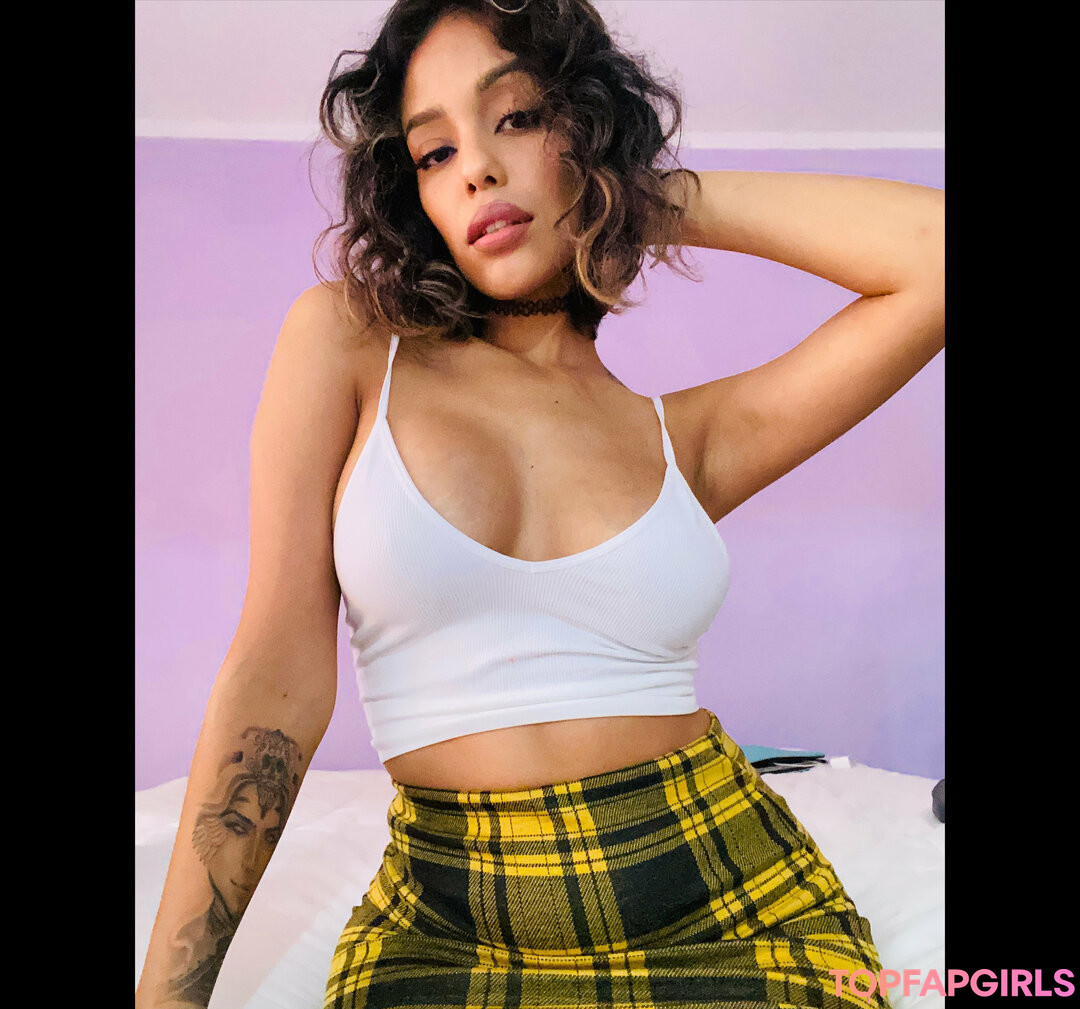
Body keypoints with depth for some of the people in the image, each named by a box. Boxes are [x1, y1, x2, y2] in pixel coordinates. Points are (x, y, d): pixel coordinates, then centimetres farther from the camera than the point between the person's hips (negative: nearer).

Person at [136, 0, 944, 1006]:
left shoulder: (692, 436, 0)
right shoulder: (343, 342, -2)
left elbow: (938, 251, -7)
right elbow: (279, 670, -7)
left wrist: (672, 201, -1)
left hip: (730, 905, 2)